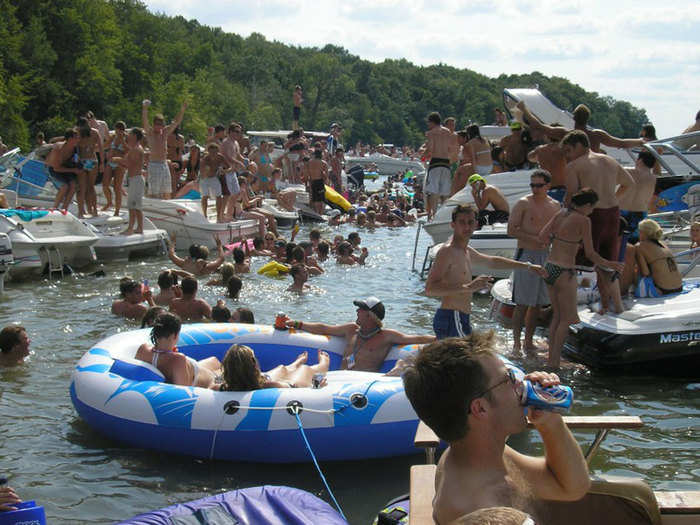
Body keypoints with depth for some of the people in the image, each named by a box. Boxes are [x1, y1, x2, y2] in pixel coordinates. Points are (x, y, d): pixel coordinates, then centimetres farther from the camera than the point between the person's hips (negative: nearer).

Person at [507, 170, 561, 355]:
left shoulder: (555, 206, 10)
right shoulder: (523, 204, -6)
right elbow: (511, 230, -10)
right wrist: (534, 238, -17)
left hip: (546, 256, 5)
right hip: (526, 255, -5)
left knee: (537, 304, 9)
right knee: (522, 303, -5)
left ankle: (528, 342, 19)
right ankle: (516, 343, 2)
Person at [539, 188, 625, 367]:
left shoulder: (560, 213, 4)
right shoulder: (584, 220, -13)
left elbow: (542, 236, 2)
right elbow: (590, 254, -11)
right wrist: (609, 264, 3)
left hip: (549, 268, 7)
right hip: (564, 273, -7)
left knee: (557, 315, 20)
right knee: (567, 318, 8)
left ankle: (551, 357, 23)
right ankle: (554, 361, 10)